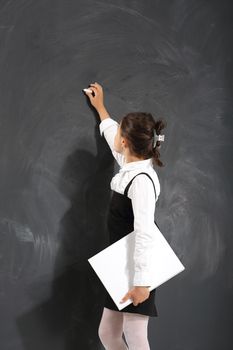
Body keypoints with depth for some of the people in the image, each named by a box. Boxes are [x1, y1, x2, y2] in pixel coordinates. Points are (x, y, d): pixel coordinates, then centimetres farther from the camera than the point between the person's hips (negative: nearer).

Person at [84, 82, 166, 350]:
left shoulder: (141, 179, -21)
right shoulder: (129, 168, 6)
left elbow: (144, 234, -26)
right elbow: (113, 141, 29)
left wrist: (142, 281, -29)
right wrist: (99, 107, 41)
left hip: (136, 270, -10)